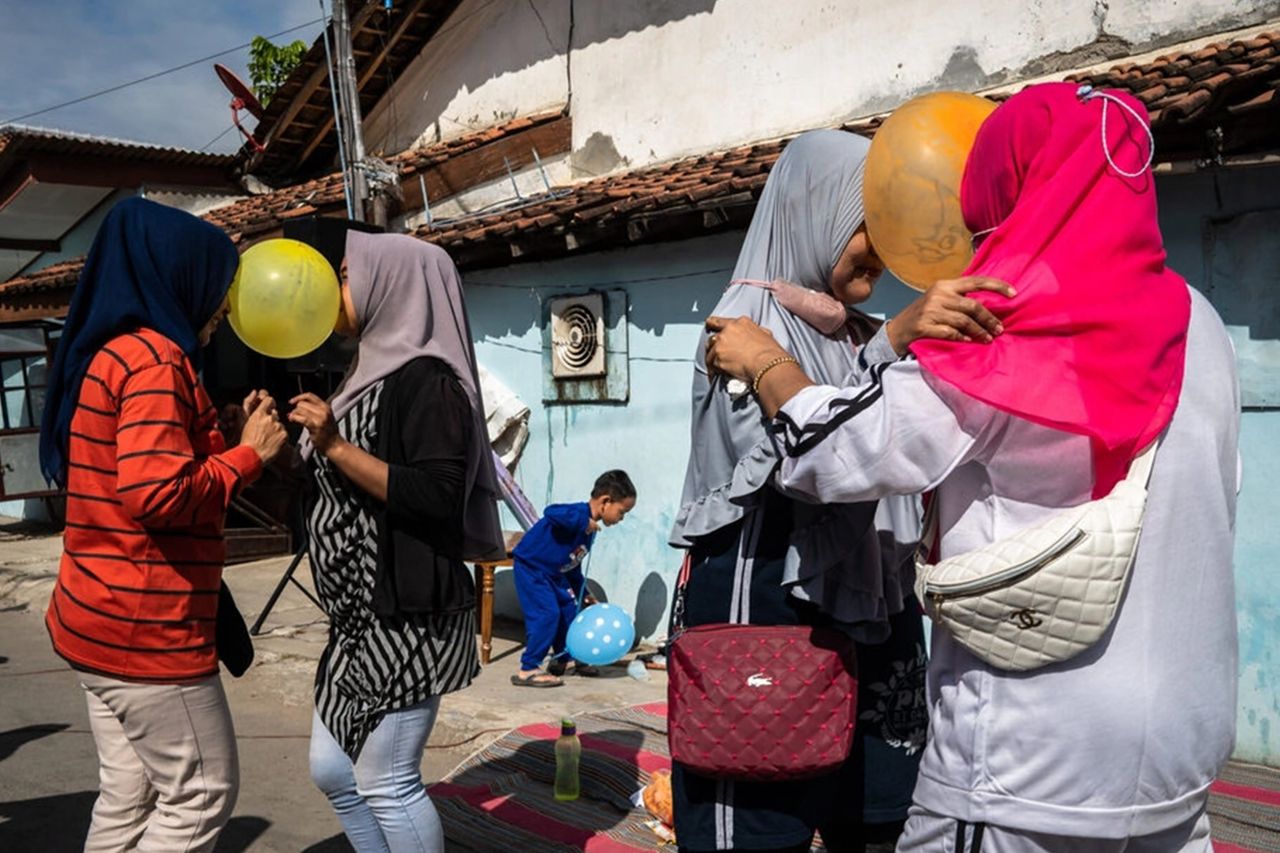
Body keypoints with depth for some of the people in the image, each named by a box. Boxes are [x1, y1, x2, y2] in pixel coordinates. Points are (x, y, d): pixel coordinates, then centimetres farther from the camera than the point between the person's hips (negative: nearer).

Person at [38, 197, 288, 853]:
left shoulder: (104, 353, 14)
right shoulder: (155, 357, -16)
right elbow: (158, 492, -26)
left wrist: (232, 435, 10)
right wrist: (249, 454, -13)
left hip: (98, 619, 10)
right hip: (146, 627, -10)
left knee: (129, 797, 16)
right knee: (202, 795, 3)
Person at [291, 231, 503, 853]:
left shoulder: (425, 379, -15)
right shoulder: (376, 370, 14)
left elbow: (438, 497, -25)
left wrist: (335, 447, -24)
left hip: (407, 617, -10)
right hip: (361, 615, 10)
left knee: (386, 783, 0)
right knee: (332, 769, 17)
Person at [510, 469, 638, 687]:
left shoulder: (590, 528, 8)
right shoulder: (579, 513, -23)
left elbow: (573, 564, 18)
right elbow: (552, 512, -45)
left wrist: (584, 594, 20)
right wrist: (584, 522, -38)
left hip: (553, 573, 10)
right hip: (531, 566, -10)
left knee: (569, 609, 14)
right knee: (546, 614, -15)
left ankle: (562, 659, 30)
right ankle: (528, 671, -7)